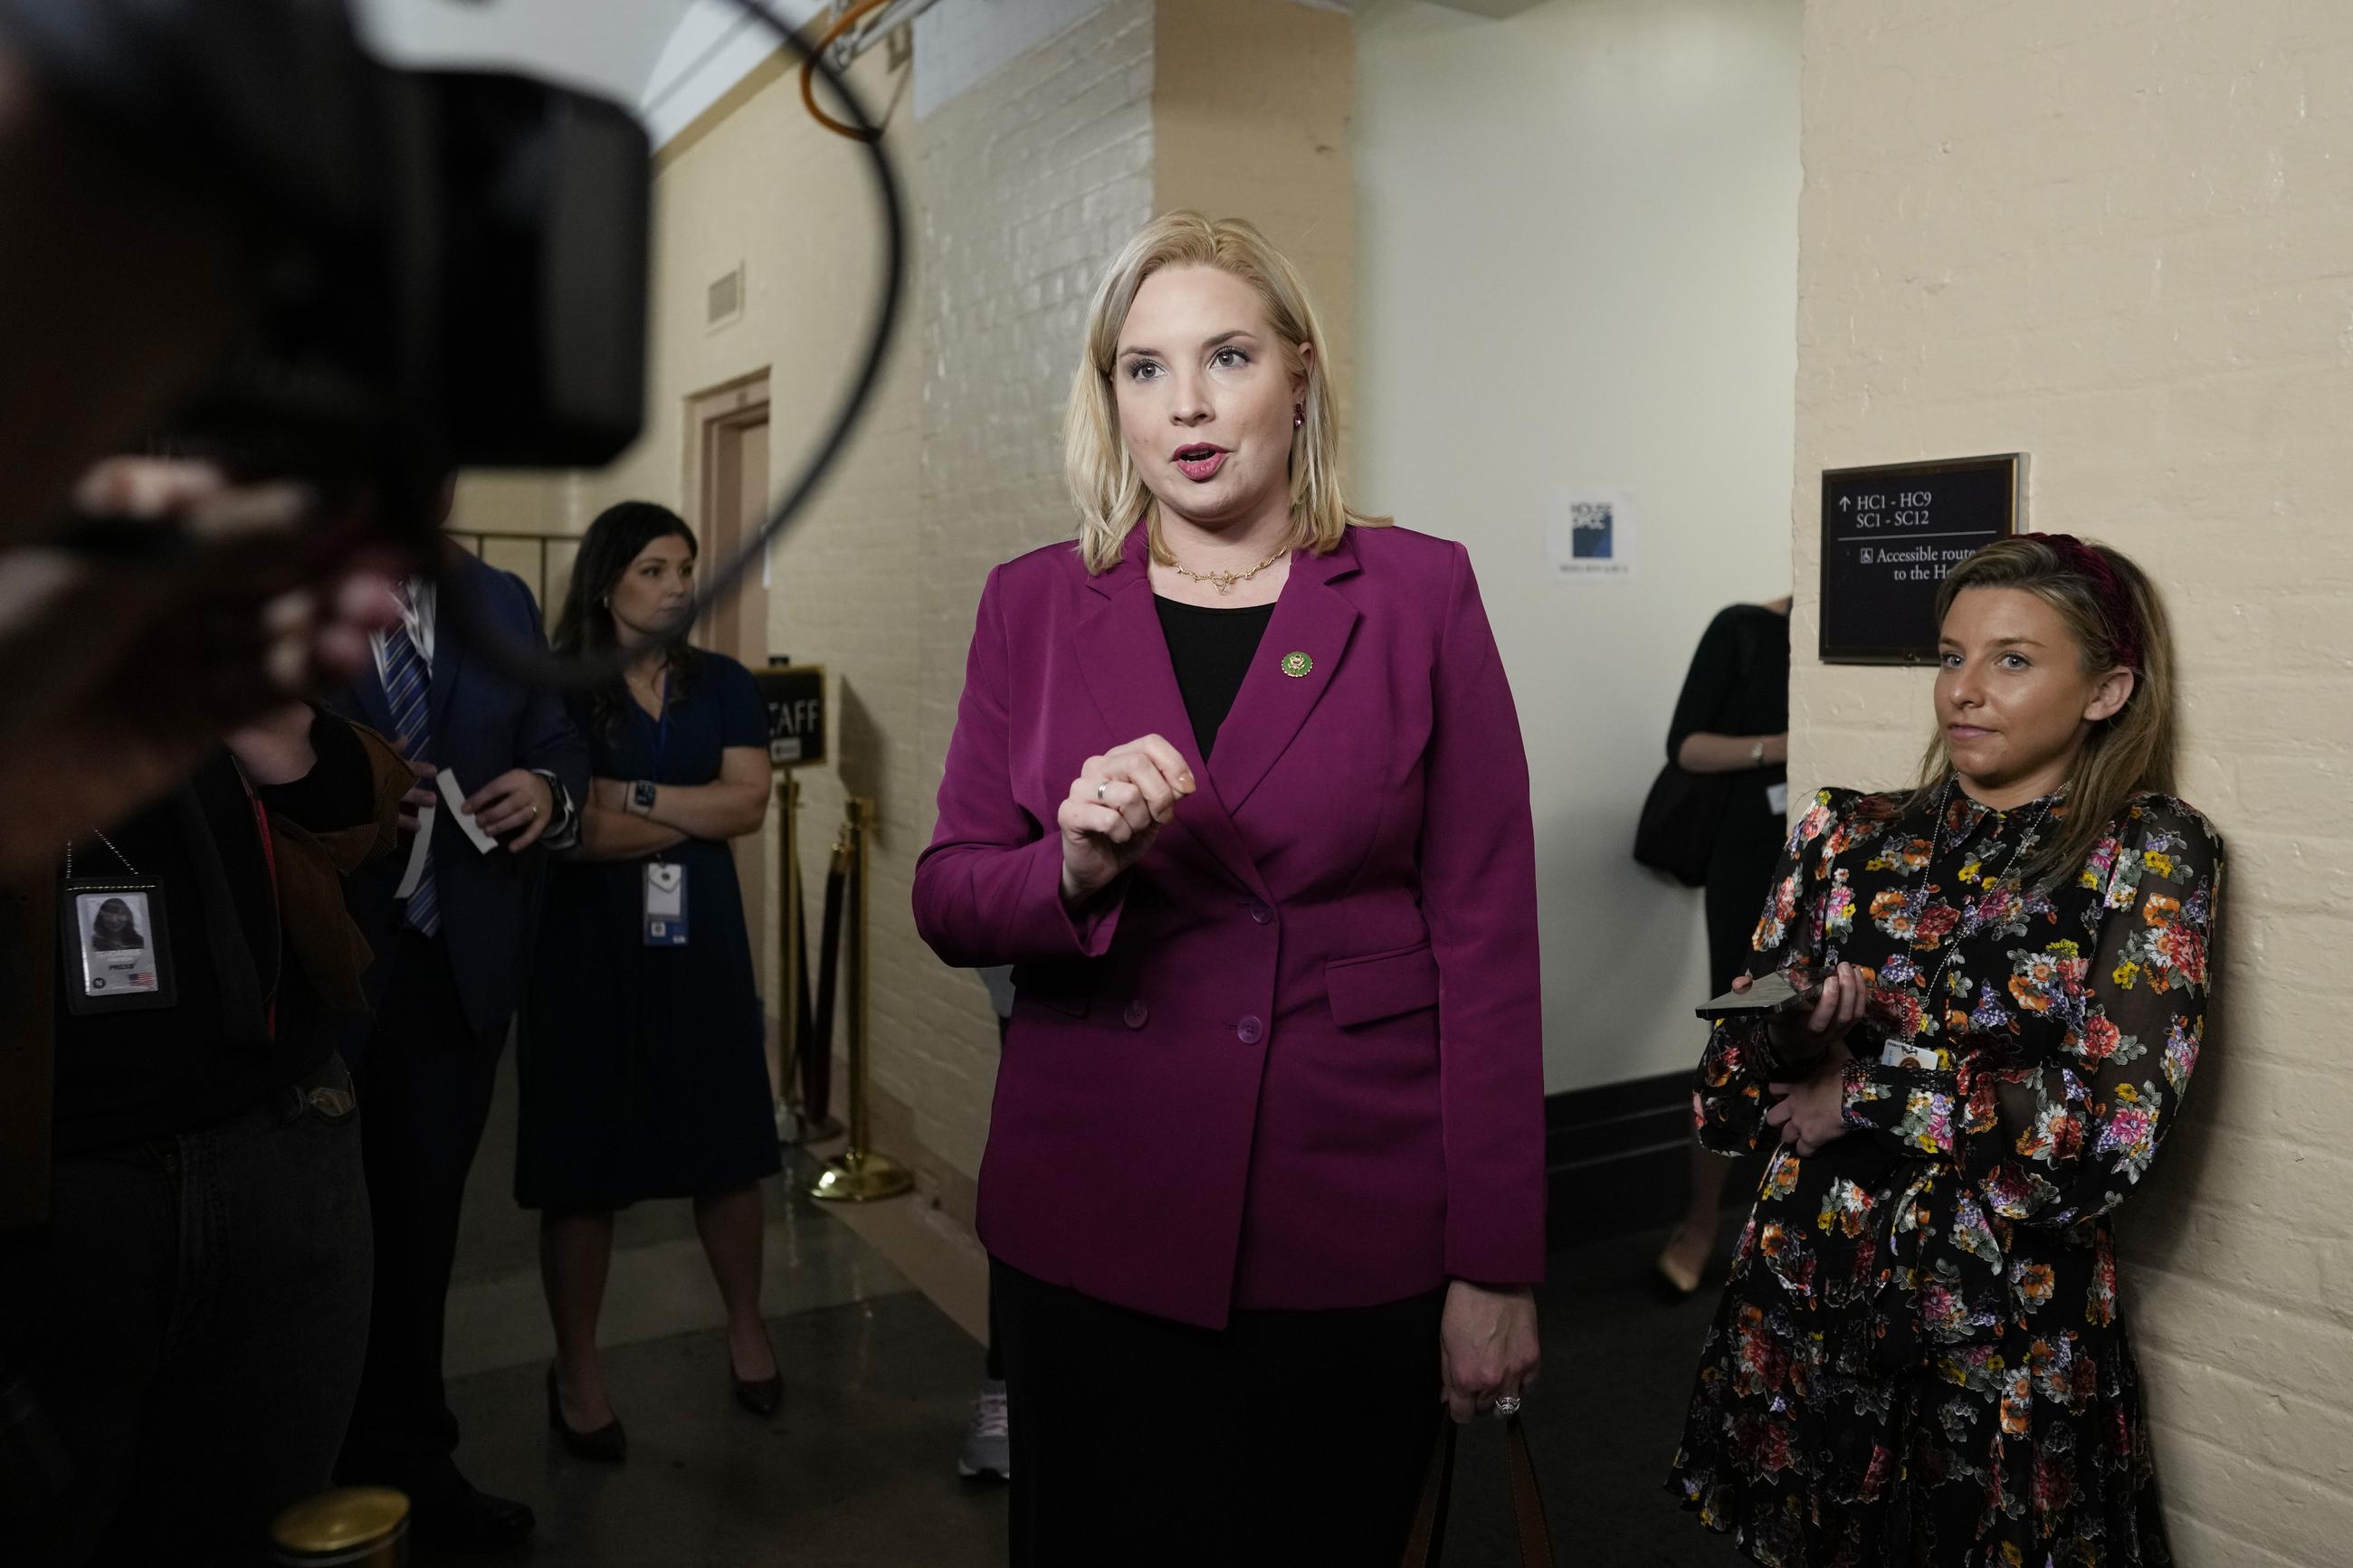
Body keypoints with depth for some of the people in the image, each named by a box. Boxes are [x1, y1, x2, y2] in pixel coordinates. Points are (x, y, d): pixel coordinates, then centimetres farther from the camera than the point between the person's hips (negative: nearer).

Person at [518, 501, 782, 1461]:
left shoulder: (723, 686, 7)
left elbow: (750, 802, -6)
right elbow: (563, 829, -15)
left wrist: (628, 797, -14)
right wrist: (697, 814, -7)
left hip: (700, 941, 3)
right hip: (586, 948, -3)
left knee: (728, 1144, 7)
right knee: (583, 1162, 6)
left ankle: (746, 1328, 29)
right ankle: (576, 1370, 23)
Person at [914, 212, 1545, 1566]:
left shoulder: (1420, 595, -2)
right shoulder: (1035, 604, 4)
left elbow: (1487, 940, -4)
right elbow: (948, 901, 4)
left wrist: (1496, 1268, -6)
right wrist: (1077, 865, -18)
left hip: (1352, 1230, -1)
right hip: (1091, 1227, 2)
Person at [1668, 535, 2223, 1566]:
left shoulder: (2146, 854, -5)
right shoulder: (1850, 837, 3)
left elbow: (2109, 1130, -17)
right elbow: (1725, 1095, 0)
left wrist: (1866, 1088, -14)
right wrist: (1799, 1034, -20)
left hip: (2004, 1360, -3)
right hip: (1796, 1325, 3)